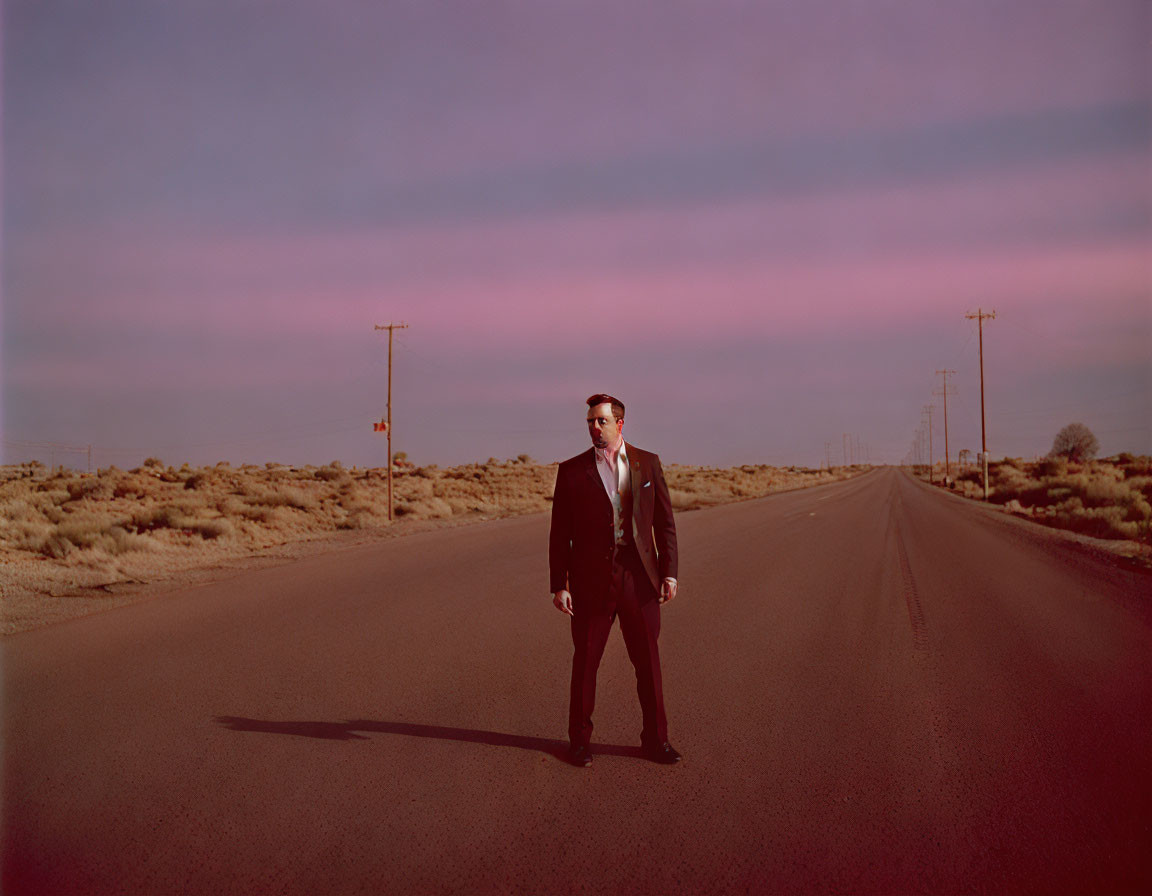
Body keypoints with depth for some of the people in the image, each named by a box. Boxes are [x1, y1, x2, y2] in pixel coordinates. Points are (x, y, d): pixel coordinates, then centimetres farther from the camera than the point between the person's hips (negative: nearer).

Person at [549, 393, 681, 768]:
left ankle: (655, 739, 22)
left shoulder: (648, 463, 6)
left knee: (649, 662, 7)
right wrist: (559, 585, -4)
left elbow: (665, 522, 8)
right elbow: (559, 535, 2)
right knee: (585, 662, 6)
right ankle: (580, 740, 21)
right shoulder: (571, 471, 1)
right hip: (591, 581, -1)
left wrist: (669, 572, 0)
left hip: (638, 578, 1)